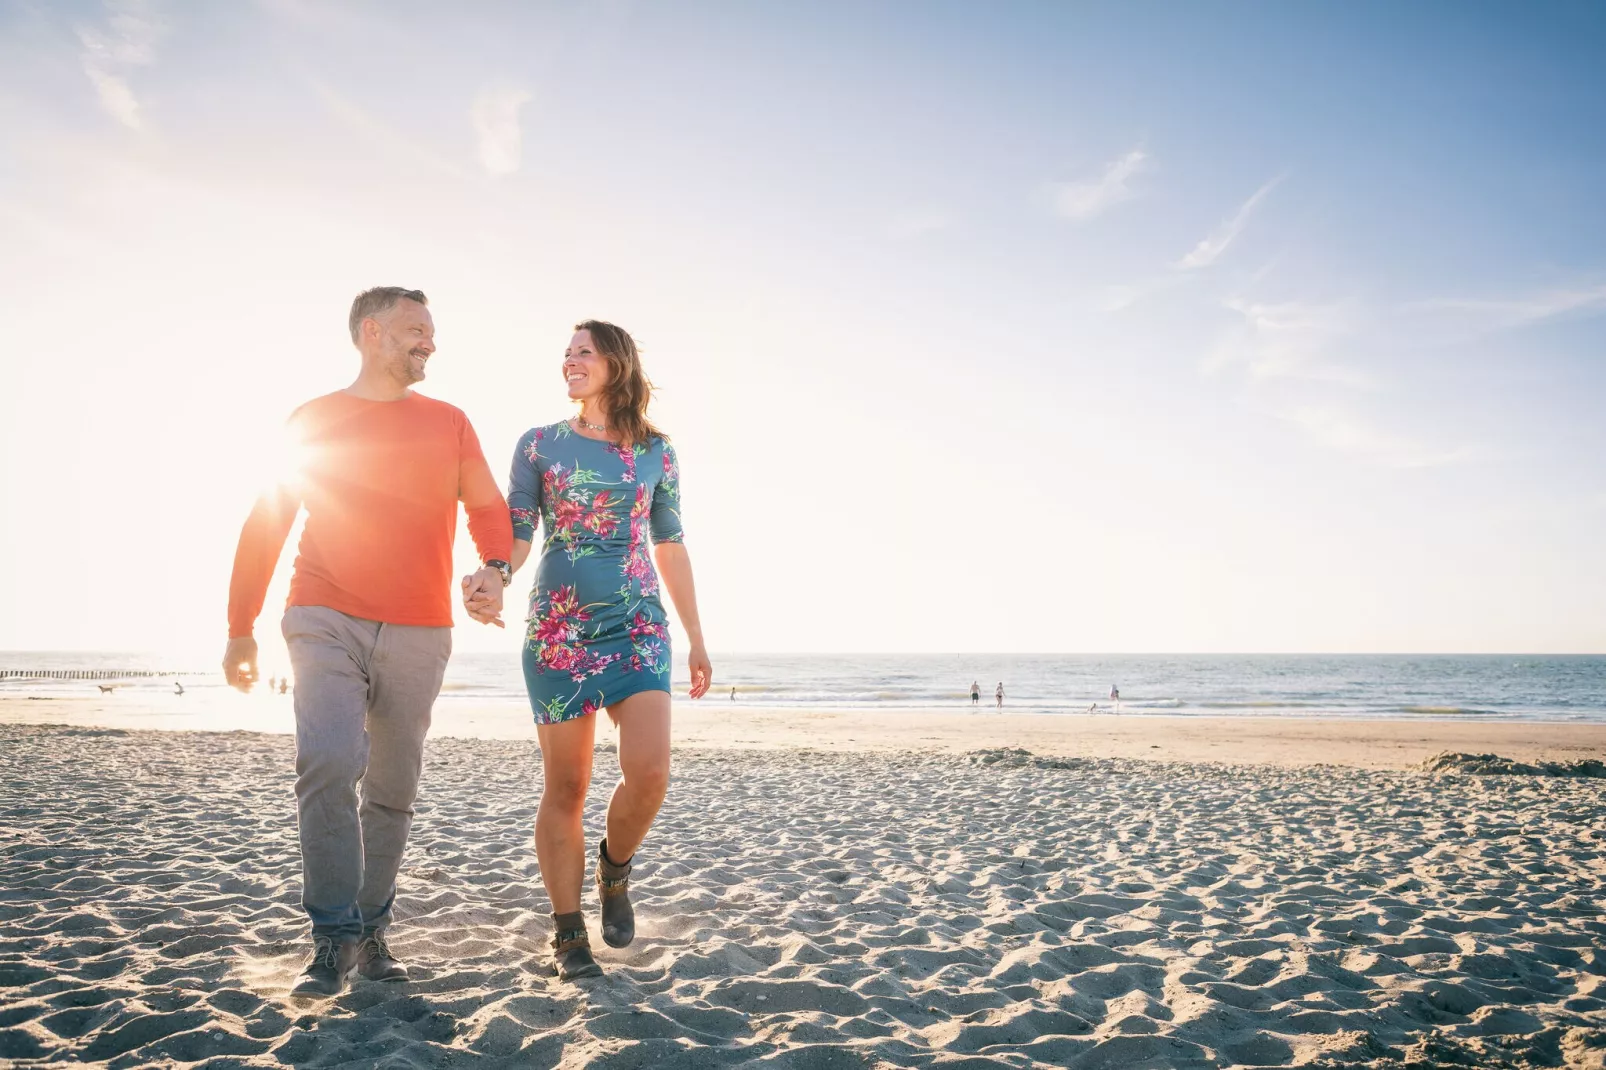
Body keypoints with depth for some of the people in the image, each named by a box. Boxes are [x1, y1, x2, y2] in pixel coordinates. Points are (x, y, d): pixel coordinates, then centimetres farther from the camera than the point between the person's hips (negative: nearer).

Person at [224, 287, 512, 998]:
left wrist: (494, 569, -15)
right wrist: (241, 629, 10)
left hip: (418, 633, 2)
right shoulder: (312, 420, 9)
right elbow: (265, 527, 12)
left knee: (393, 788, 5)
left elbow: (488, 508, 8)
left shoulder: (450, 424, 12)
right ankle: (334, 938, -9)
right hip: (326, 621, -2)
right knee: (329, 764, -19)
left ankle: (371, 932, 17)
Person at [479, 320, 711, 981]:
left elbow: (671, 548, 13)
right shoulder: (539, 444, 7)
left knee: (649, 773, -15)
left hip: (639, 629, 1)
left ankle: (615, 867, 16)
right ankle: (568, 933, 16)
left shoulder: (655, 451, 9)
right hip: (558, 630, 0)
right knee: (565, 786, 2)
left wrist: (696, 640, 14)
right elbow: (517, 535, 1)